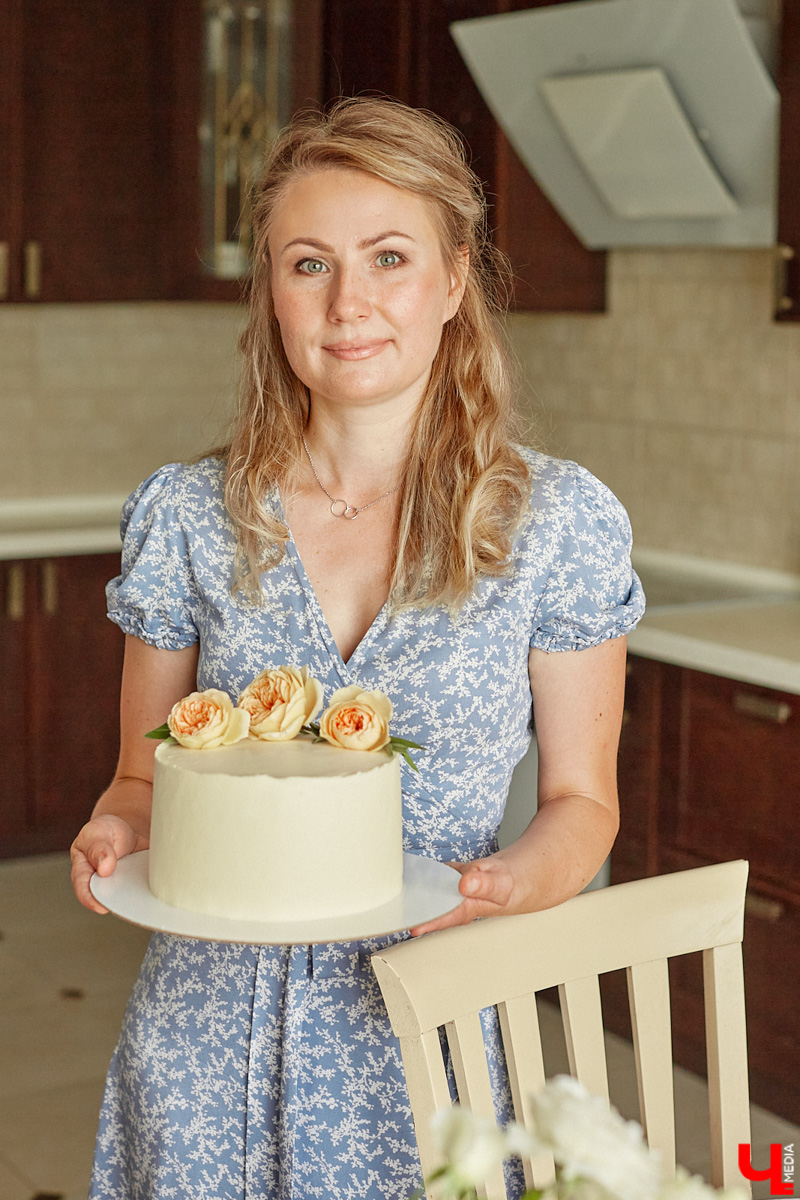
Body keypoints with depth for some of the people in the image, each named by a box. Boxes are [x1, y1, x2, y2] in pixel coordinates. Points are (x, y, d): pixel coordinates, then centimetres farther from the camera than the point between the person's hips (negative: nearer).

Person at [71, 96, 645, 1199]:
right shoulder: (188, 517, -2)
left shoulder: (558, 522, -6)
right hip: (205, 1036, 1)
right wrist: (116, 831, -14)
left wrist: (517, 881, -19)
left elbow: (581, 798, 1)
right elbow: (143, 777, 8)